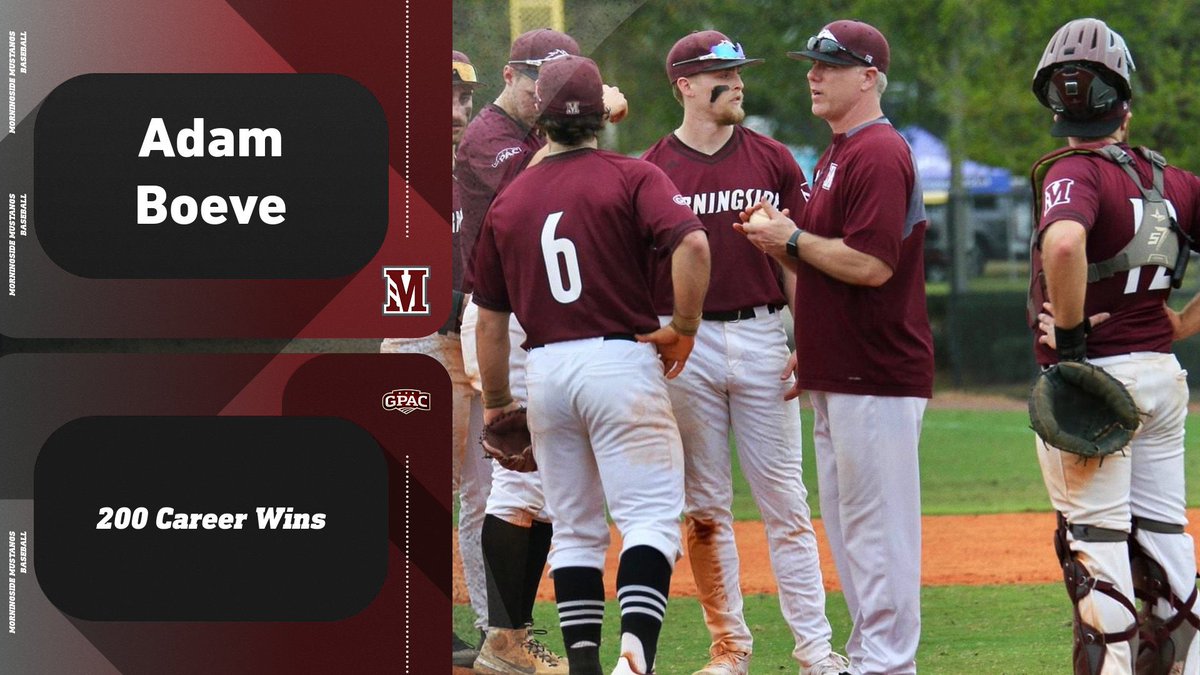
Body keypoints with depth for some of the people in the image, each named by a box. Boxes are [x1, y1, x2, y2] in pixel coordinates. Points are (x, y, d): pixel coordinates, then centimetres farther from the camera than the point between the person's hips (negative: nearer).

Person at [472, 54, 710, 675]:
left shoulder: (508, 200, 10)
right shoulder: (632, 178, -2)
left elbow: (489, 317, 13)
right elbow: (691, 242, -20)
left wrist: (496, 402, 22)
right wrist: (685, 328, -7)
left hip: (544, 369, 4)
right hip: (621, 361, -4)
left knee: (575, 529, 14)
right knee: (651, 516, -6)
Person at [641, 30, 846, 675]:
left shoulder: (772, 160, 6)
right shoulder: (651, 172, 2)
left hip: (760, 337, 0)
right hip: (684, 347, 0)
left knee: (783, 499, 0)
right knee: (704, 506, 5)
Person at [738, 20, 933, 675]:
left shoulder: (879, 154, -15)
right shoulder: (835, 155, 17)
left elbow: (871, 264, -24)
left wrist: (793, 239, -13)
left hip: (877, 377, -11)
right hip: (837, 376, 11)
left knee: (877, 529, -7)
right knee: (846, 527, 15)